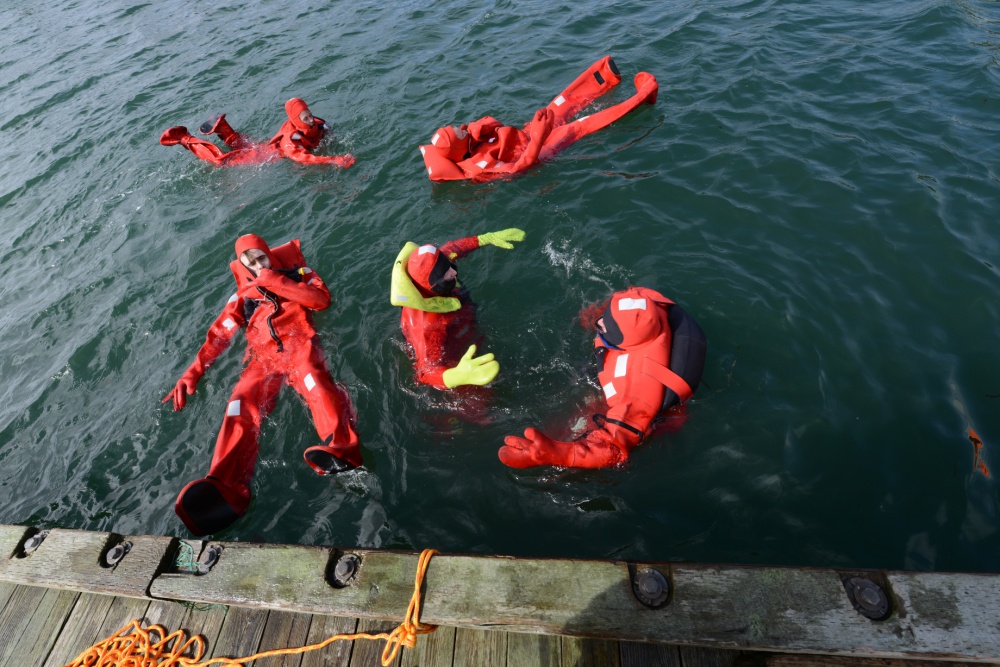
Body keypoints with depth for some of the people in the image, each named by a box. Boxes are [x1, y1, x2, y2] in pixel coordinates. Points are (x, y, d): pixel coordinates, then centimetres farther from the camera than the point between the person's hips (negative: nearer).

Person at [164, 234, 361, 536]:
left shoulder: (297, 273, 19)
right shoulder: (244, 295, 25)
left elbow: (322, 299, -1)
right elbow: (218, 336, 18)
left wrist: (276, 282, -2)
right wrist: (192, 373, 7)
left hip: (299, 345, -3)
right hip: (264, 357, 3)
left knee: (314, 382, -36)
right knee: (241, 406, -25)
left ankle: (340, 449, -58)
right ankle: (224, 488, -42)